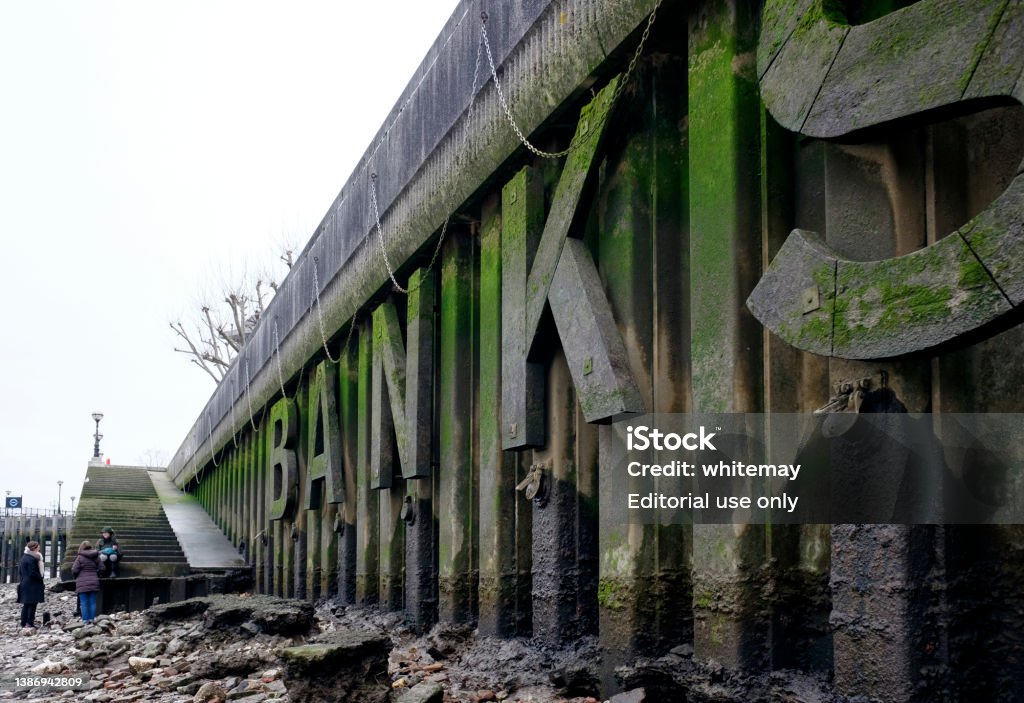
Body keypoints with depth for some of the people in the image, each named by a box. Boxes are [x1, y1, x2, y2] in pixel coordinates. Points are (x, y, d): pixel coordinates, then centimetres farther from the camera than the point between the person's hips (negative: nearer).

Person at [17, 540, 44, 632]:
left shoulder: (23, 557, 13)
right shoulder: (32, 559, -17)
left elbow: (20, 572, 16)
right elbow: (32, 573, -21)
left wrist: (21, 580, 16)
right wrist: (40, 577, -7)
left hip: (24, 584, 9)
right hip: (32, 586, -9)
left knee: (25, 605, 12)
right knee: (32, 605, -4)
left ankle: (24, 624, 14)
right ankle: (30, 624, -6)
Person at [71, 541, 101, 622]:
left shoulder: (80, 557, -8)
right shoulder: (96, 557, 6)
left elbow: (74, 570, -9)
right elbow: (100, 569, 6)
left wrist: (76, 577, 11)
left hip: (82, 583, -4)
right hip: (93, 582, 4)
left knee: (84, 603, 0)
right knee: (92, 602, 7)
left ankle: (85, 619, -3)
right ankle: (92, 619, 6)